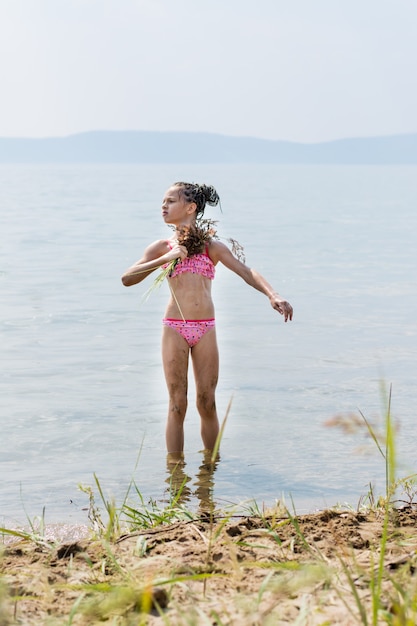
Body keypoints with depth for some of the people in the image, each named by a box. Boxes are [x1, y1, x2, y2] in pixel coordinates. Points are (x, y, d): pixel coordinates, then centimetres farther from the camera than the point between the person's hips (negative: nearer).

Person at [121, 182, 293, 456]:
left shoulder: (212, 246, 7)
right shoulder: (162, 247, 7)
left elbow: (247, 272, -5)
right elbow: (127, 278, -3)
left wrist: (273, 295, -24)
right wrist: (165, 259, -14)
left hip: (206, 330, 1)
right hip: (175, 329, 0)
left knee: (207, 403, 4)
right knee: (177, 404, -1)